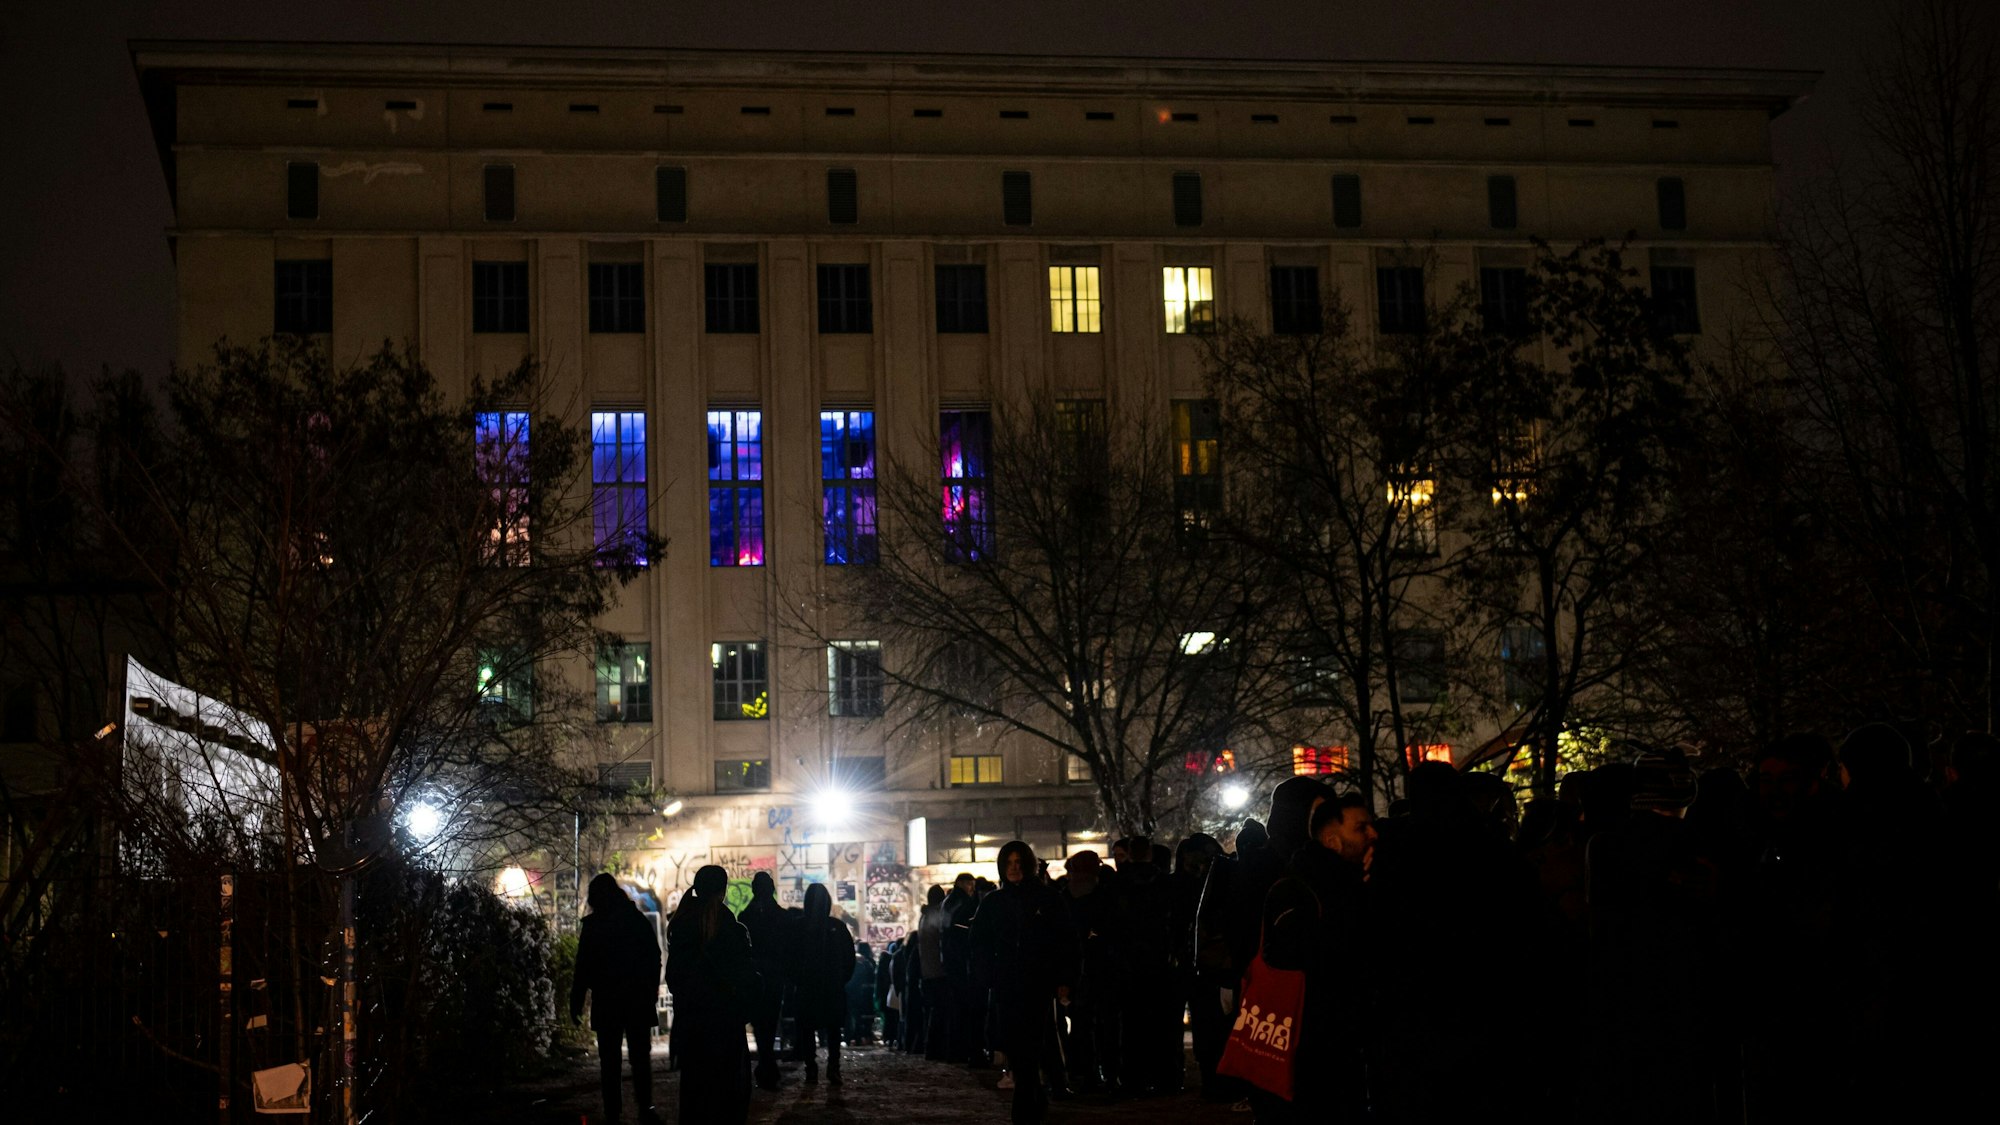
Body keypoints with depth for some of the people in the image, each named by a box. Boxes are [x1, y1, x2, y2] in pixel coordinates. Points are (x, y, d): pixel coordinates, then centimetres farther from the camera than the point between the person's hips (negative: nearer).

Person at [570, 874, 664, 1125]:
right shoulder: (640, 921, 1)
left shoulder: (593, 926, -7)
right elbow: (654, 960, 4)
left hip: (607, 1003, -2)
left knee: (609, 1061, 5)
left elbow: (583, 968, -6)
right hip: (639, 1001, 2)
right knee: (640, 1057, 6)